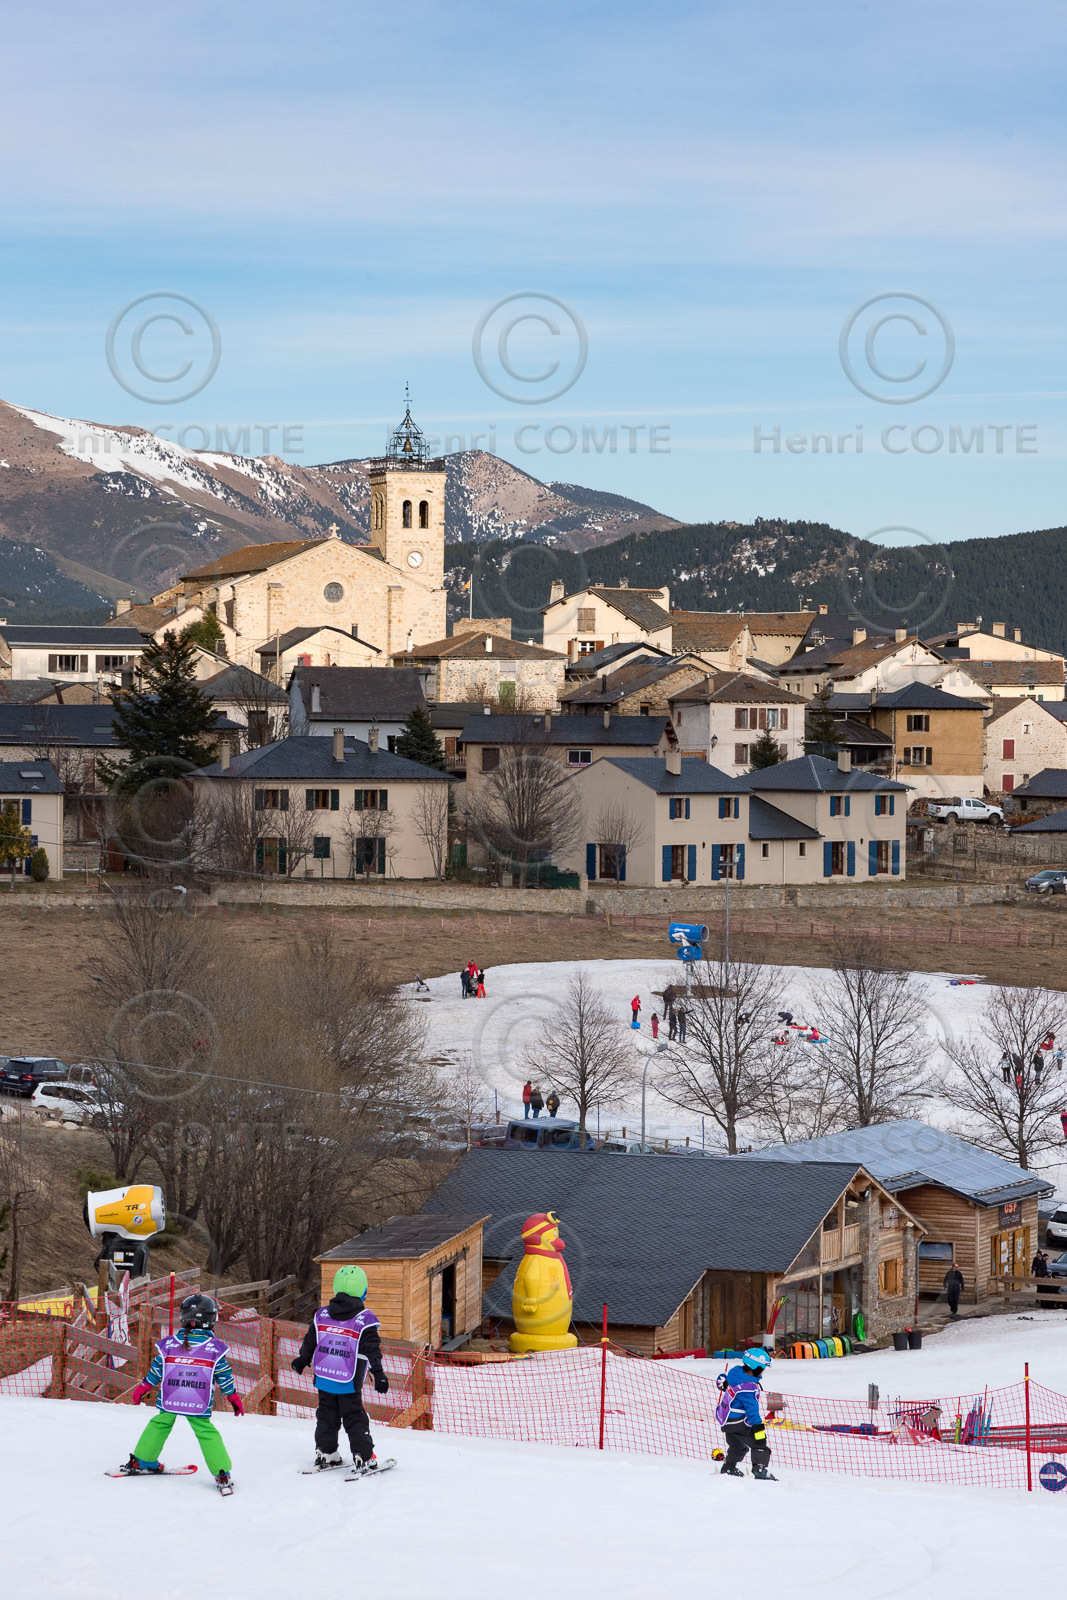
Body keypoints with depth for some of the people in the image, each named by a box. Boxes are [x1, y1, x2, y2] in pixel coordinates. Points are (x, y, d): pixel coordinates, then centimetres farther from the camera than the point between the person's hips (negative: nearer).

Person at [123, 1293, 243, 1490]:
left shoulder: (168, 1344, -3)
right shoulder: (215, 1348, -6)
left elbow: (155, 1371, 5)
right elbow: (224, 1378, 1)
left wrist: (141, 1389, 18)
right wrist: (234, 1398, 14)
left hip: (168, 1401, 2)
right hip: (199, 1405, -2)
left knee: (159, 1425, 22)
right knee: (207, 1433, 8)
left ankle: (141, 1461, 31)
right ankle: (222, 1474, 3)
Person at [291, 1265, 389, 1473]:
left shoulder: (322, 1315, 3)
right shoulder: (364, 1319, -11)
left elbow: (310, 1341, 12)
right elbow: (372, 1349, -13)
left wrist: (302, 1360, 28)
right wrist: (378, 1373, -9)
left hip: (323, 1377, 4)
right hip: (349, 1382, -4)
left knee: (327, 1416, 18)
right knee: (355, 1418, 3)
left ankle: (325, 1453, 20)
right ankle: (363, 1458, 0)